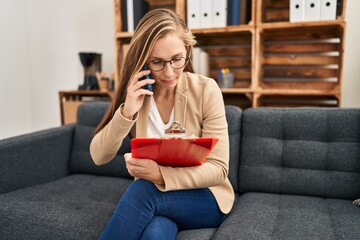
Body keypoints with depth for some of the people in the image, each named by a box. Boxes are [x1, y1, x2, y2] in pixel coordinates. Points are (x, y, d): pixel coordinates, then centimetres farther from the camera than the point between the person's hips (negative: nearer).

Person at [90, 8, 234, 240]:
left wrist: (161, 175, -32)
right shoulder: (134, 94, -4)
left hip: (206, 198, -1)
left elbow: (218, 169, -16)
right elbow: (99, 157, -9)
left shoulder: (206, 90, -15)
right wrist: (126, 113, -26)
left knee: (142, 191, -31)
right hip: (152, 197, 1)